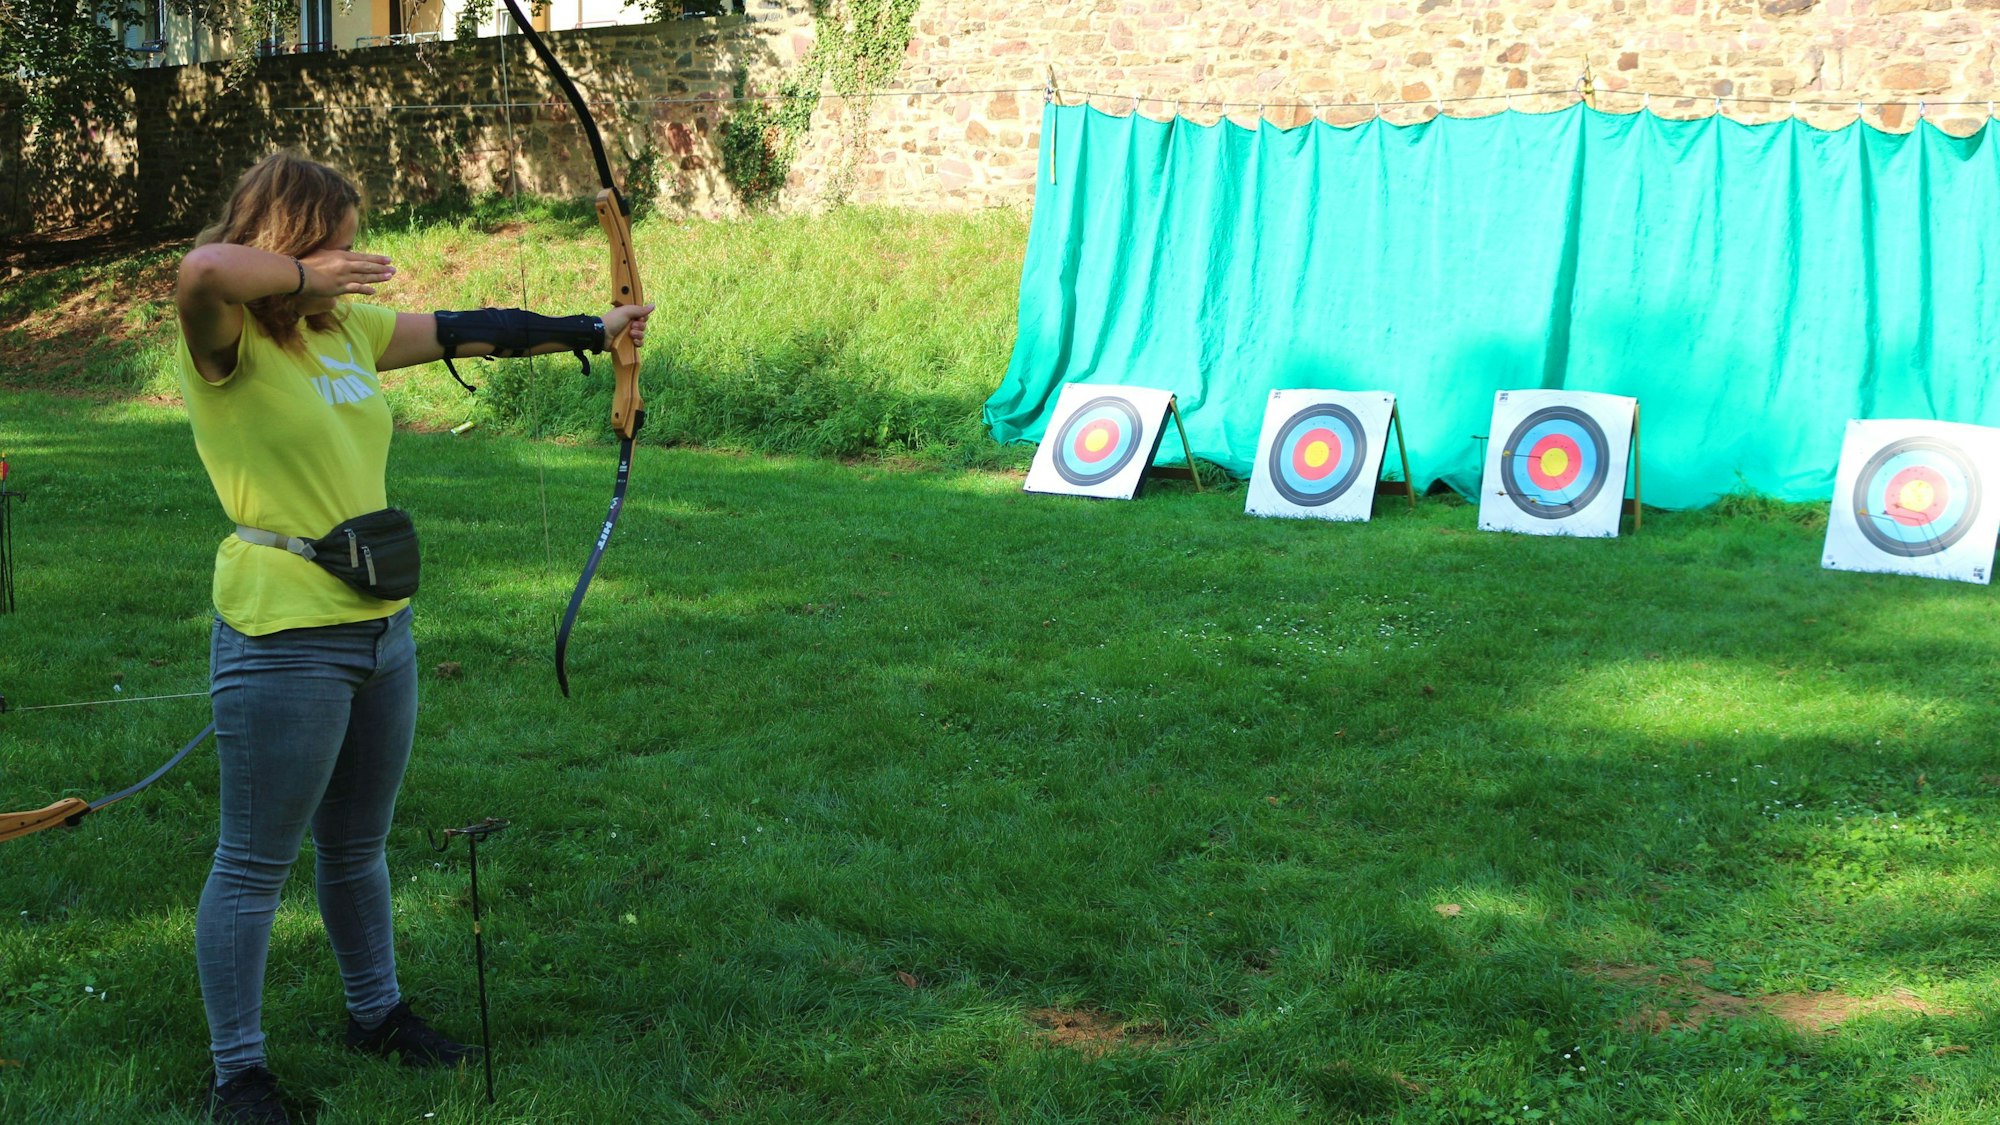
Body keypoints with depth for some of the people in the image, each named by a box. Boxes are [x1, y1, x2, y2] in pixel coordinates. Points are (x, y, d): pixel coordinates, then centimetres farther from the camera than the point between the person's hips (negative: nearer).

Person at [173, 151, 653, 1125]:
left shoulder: (347, 330, 10)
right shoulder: (228, 342, -13)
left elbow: (468, 332, 19)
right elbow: (202, 269, -37)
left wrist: (594, 330, 25)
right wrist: (307, 279, -21)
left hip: (380, 629, 8)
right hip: (284, 636, -8)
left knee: (358, 845, 22)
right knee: (255, 865, 4)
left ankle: (376, 1012, 39)